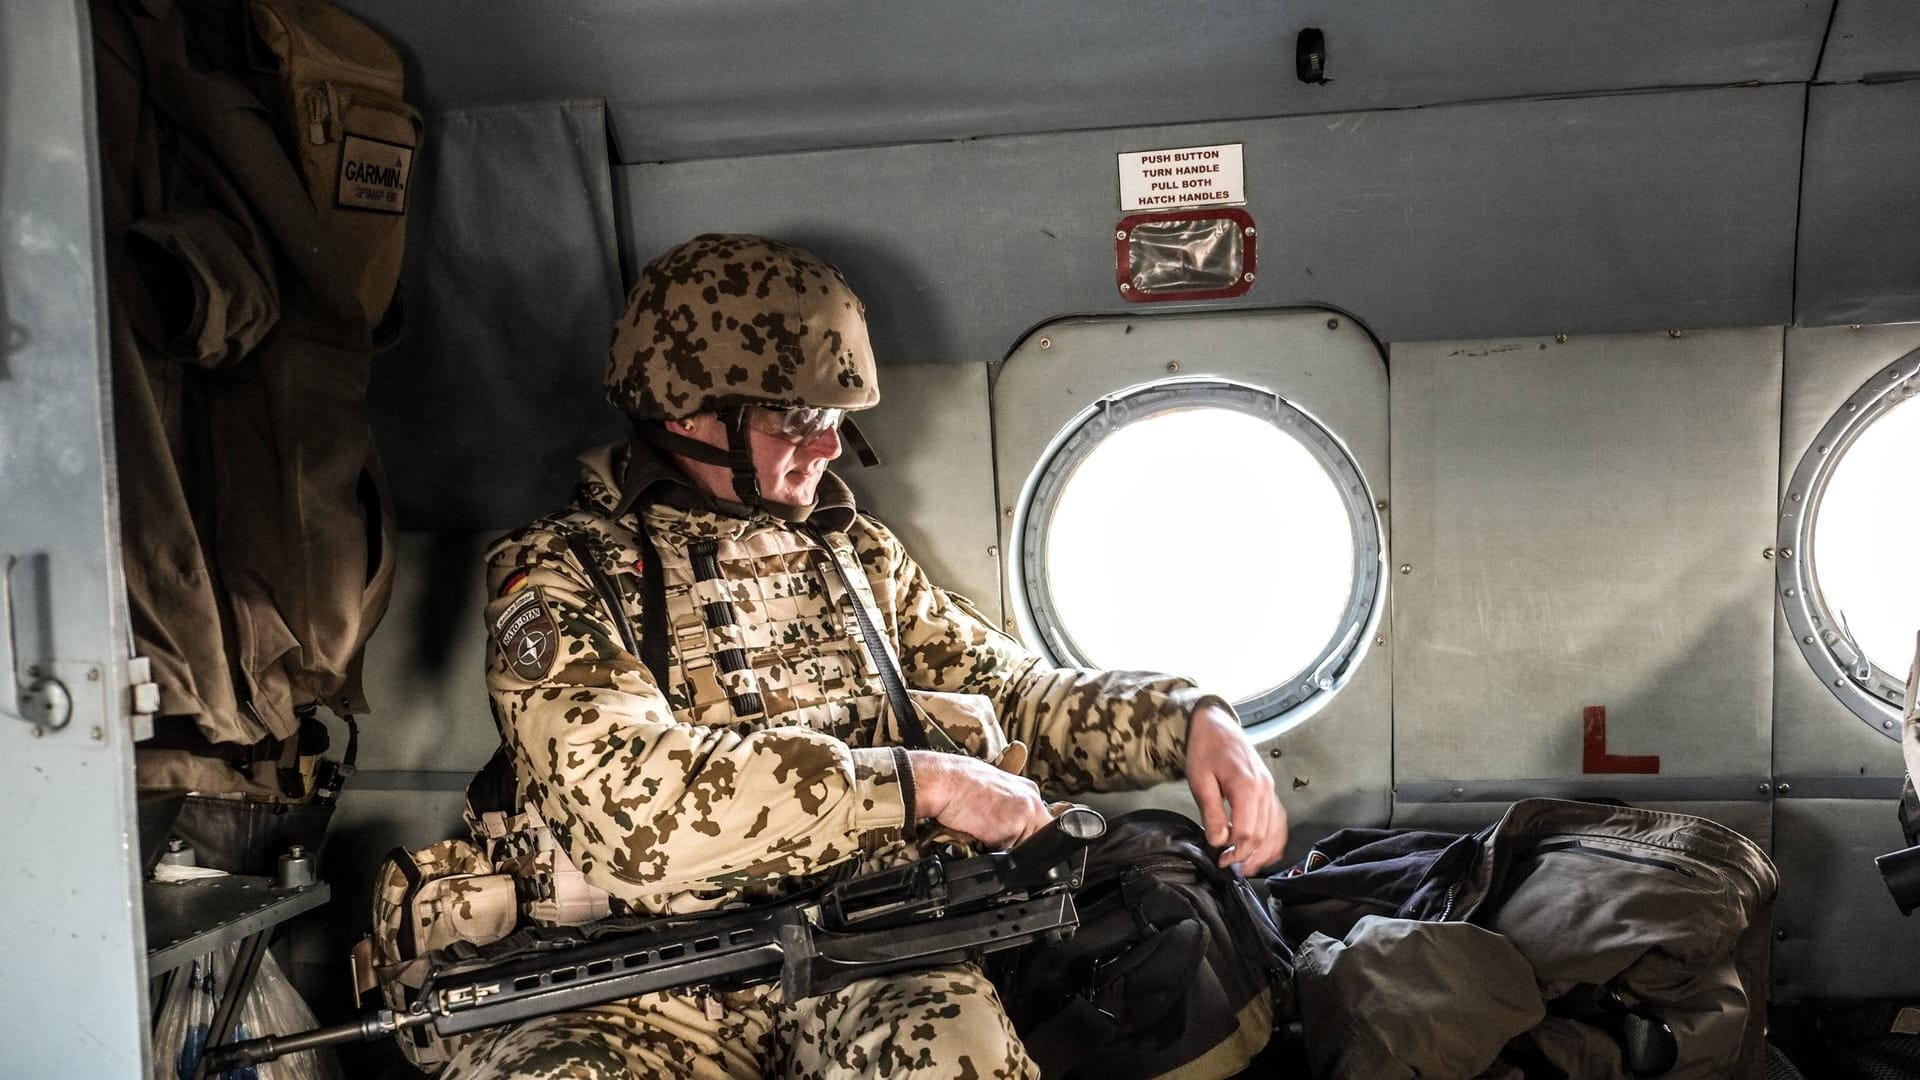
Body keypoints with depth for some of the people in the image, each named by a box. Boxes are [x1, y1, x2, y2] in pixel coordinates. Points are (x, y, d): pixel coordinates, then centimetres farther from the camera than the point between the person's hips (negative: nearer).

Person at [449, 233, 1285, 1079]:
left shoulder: (853, 551, 17)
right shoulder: (556, 576, 1)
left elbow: (1011, 693, 21)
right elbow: (622, 801, -16)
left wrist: (1187, 721, 2)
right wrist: (921, 782, -17)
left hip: (877, 958, 3)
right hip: (659, 986, -2)